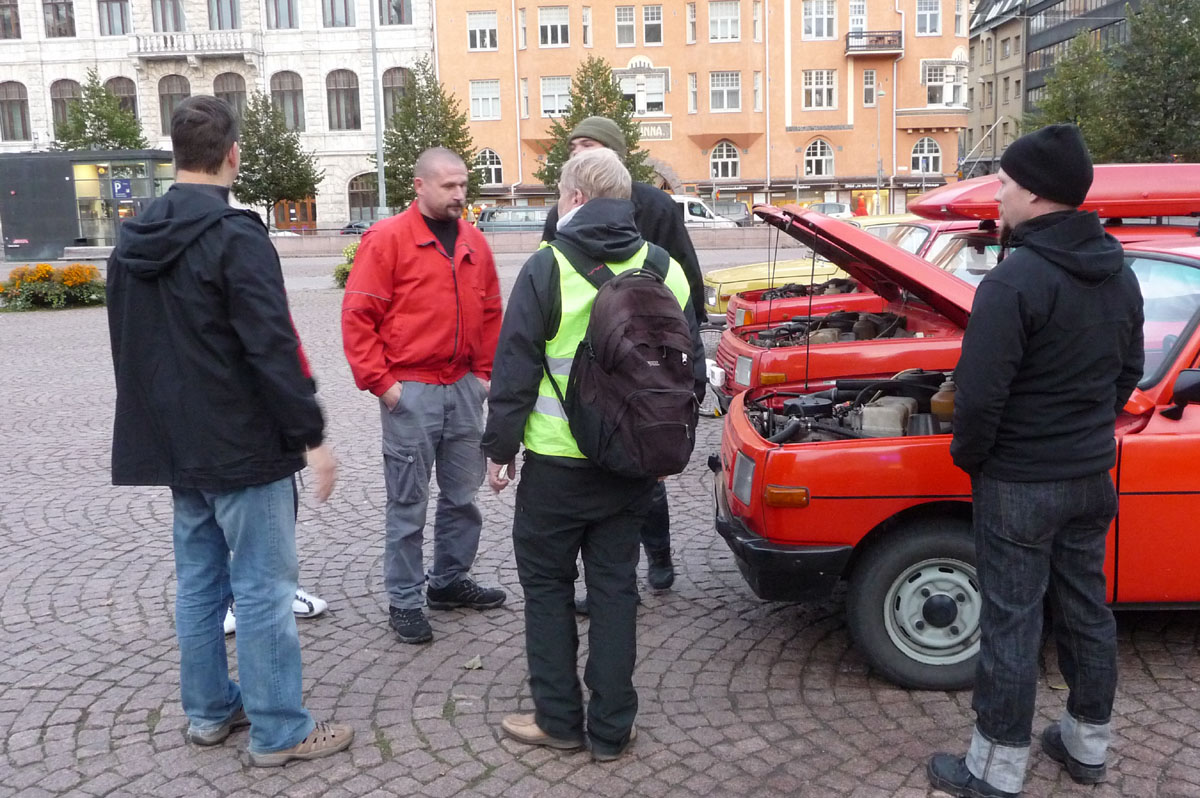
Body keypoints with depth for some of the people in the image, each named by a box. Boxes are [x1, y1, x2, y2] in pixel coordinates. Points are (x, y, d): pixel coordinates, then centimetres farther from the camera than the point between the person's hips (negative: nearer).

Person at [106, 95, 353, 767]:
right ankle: (279, 730, 8)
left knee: (199, 578, 17)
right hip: (242, 446, -8)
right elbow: (273, 348, -21)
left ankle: (209, 710, 28)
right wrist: (312, 435, -15)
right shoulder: (236, 237, -16)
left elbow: (128, 346, 17)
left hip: (175, 446, 8)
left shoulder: (133, 240, 9)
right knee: (263, 587, 0)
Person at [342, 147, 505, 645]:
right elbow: (357, 315, -9)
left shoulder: (474, 242, 11)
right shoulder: (387, 239, -7)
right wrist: (380, 381, -13)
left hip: (464, 388, 6)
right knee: (408, 503, 2)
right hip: (410, 392, -6)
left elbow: (490, 312, 17)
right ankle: (404, 601, 13)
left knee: (462, 495, 14)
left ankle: (450, 581, 30)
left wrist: (485, 371, 9)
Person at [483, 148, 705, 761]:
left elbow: (515, 367, -10)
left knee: (546, 583, 12)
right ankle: (611, 729, 19)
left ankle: (558, 719, 19)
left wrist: (500, 446, 0)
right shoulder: (665, 270, 3)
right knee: (614, 586, 13)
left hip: (557, 462, -4)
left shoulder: (548, 266, -11)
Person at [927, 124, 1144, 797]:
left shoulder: (1015, 281, -23)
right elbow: (1129, 372, 13)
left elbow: (981, 395, -24)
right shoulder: (1120, 276, 3)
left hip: (1019, 483, -7)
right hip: (1093, 476, 8)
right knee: (1087, 610, 18)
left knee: (1012, 623, 3)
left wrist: (967, 456, -6)